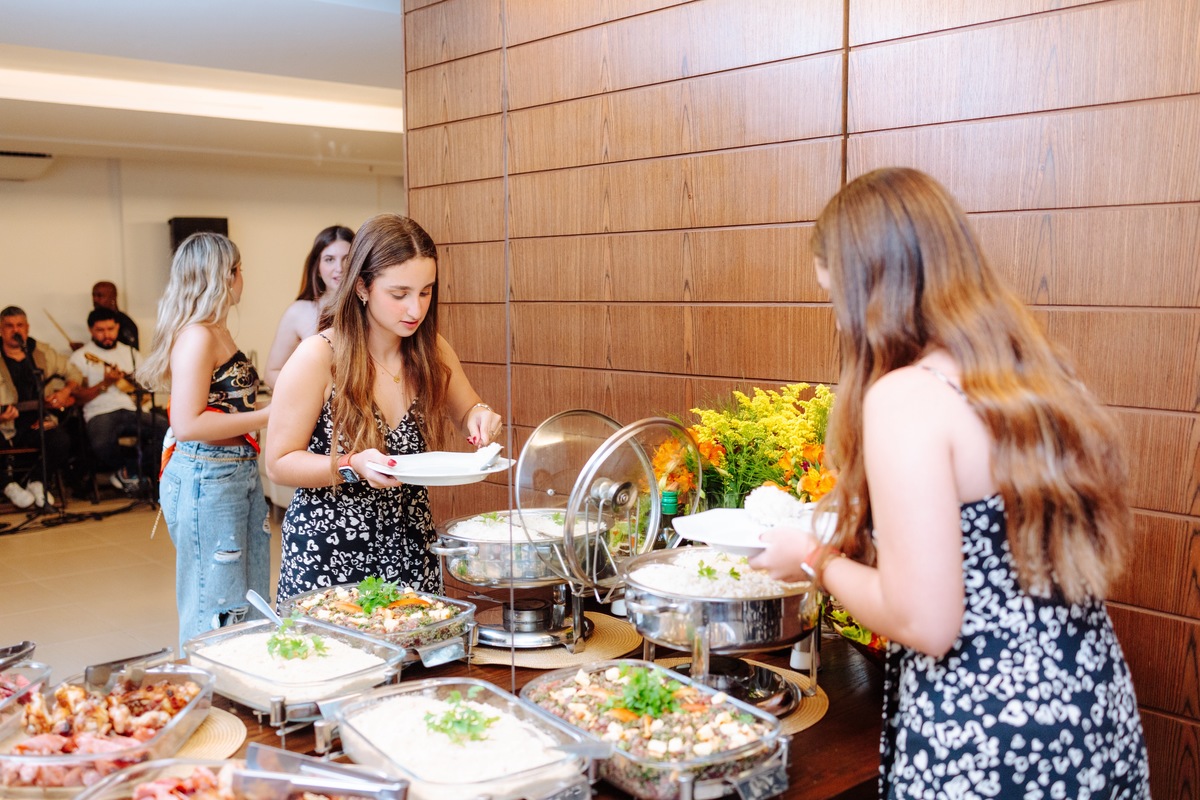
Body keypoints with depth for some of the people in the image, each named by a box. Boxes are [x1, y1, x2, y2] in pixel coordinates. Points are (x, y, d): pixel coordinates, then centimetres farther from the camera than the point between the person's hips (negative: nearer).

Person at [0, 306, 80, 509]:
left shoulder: (44, 353, 10)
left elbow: (74, 374, 20)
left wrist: (66, 391, 0)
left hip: (39, 422, 2)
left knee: (61, 441, -28)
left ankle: (36, 480, 4)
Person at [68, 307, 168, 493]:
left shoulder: (130, 352, 22)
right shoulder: (80, 357, 10)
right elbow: (79, 398, 2)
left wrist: (130, 381, 1)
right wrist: (104, 383, -11)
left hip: (133, 410, 3)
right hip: (101, 413, -3)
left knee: (167, 429, -26)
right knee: (102, 444, -38)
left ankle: (129, 470, -10)